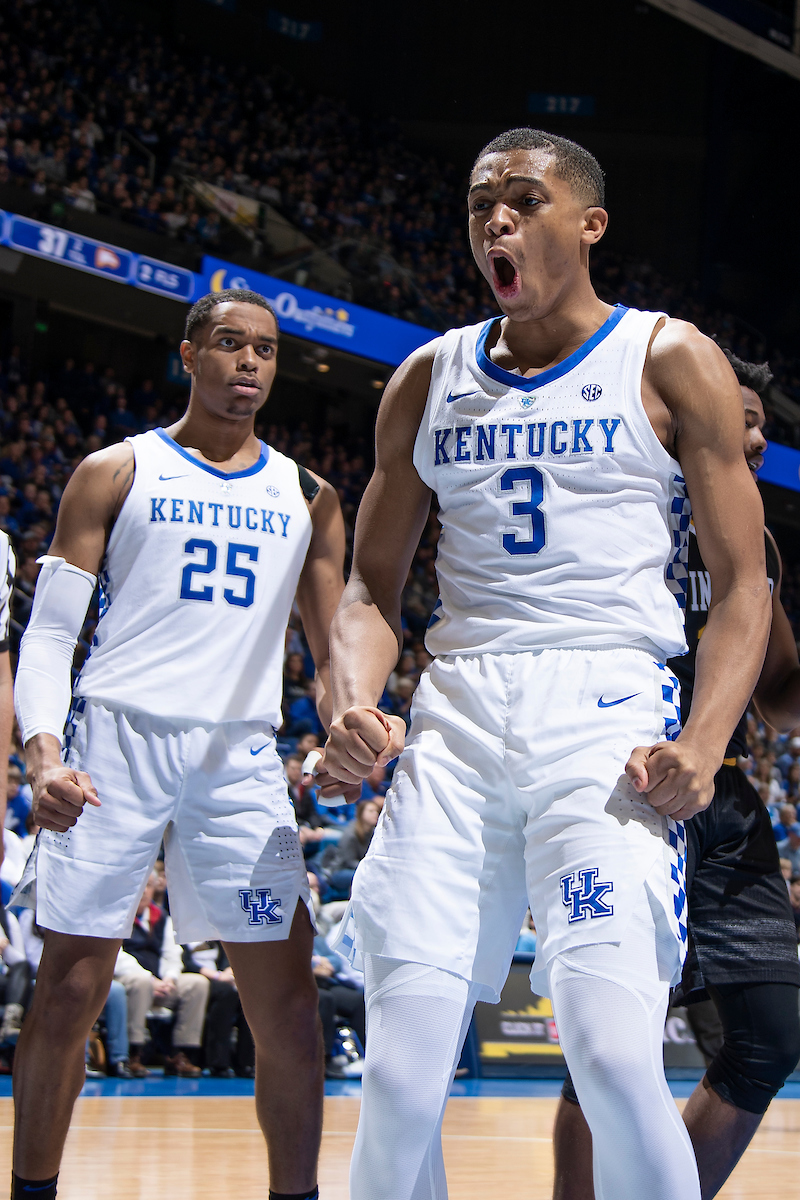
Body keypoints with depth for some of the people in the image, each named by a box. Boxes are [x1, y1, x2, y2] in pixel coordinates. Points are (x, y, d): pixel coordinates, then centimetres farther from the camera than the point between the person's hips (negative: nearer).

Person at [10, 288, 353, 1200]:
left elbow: (335, 655, 16)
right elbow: (49, 630, 1)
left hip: (242, 757, 2)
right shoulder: (116, 473, 6)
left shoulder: (306, 498, 14)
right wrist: (43, 752, -16)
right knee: (67, 995, 0)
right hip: (117, 743, -2)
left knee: (287, 1006, -3)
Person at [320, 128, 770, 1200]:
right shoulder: (430, 380, 17)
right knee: (401, 1079, -5)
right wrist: (355, 707, -3)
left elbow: (742, 586, 3)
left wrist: (703, 744, -13)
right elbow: (373, 585, 18)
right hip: (456, 719, 3)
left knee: (614, 1059, -19)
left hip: (609, 710, -3)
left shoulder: (670, 362, 6)